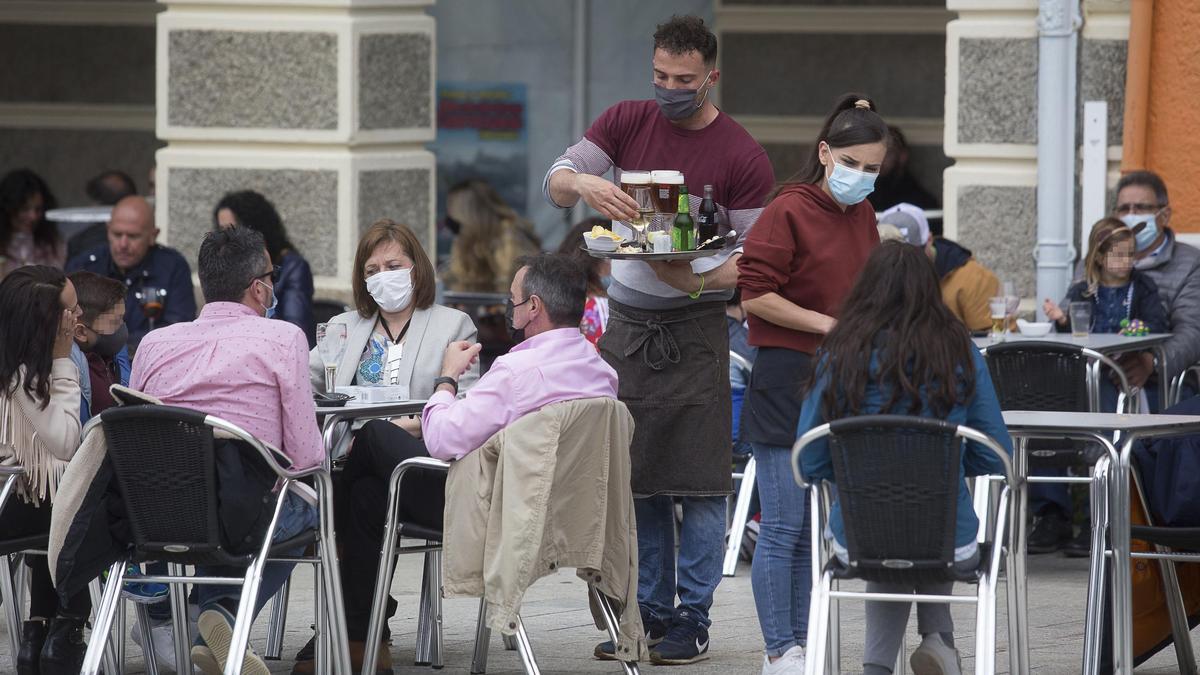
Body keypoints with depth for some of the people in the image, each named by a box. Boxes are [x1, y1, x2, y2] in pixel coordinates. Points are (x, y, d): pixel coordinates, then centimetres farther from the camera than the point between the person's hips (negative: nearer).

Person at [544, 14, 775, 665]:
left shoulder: (742, 157, -6)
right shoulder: (626, 122, 5)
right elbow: (553, 184, -2)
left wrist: (698, 281, -25)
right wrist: (583, 182, -25)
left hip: (693, 330, -4)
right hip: (626, 322, 4)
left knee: (698, 480, -5)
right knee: (632, 478, 7)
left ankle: (693, 618, 1)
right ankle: (649, 611, 16)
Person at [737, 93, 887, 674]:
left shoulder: (863, 218, 13)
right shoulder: (788, 211, -11)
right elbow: (753, 295, -15)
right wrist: (826, 324, -16)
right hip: (787, 381, -7)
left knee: (815, 528, 10)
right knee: (783, 527, -5)